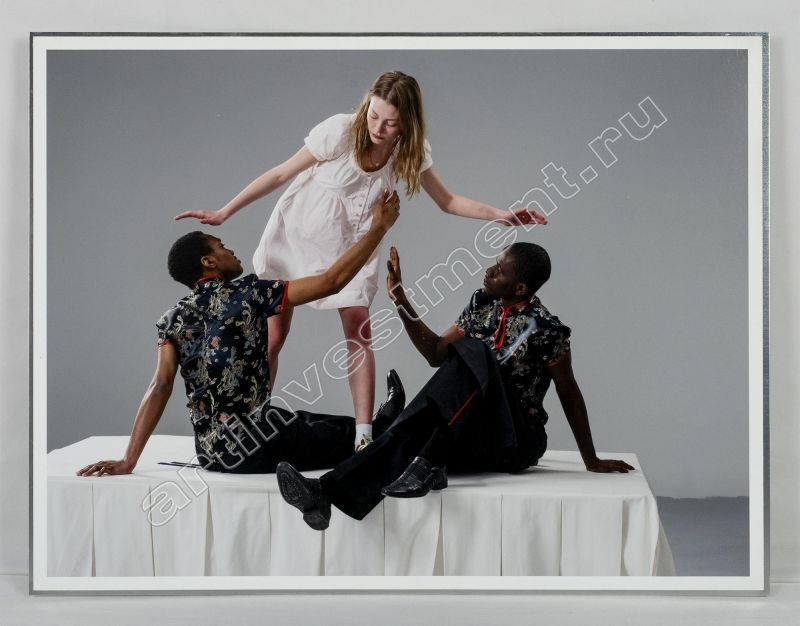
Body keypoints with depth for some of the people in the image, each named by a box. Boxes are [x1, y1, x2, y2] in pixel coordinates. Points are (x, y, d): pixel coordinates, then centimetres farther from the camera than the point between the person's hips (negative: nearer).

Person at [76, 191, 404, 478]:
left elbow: (160, 388, -5)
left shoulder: (174, 319, 7)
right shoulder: (247, 291, -7)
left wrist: (128, 461, -9)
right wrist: (379, 227, 2)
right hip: (254, 439, -7)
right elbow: (331, 281, -7)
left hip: (211, 454, 7)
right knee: (352, 434, 15)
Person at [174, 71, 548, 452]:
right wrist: (224, 214, -14)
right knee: (272, 336, -2)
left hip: (349, 246, 2)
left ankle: (363, 438, -8)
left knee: (359, 330, -11)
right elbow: (281, 174, -15)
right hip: (294, 234, -2)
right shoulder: (340, 131, -23)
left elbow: (447, 202, 0)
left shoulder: (412, 152, -11)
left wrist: (499, 214, -13)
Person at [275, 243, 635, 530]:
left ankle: (429, 464, -38)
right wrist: (400, 299, 5)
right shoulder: (481, 305, 5)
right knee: (412, 429, -30)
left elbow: (568, 392, -5)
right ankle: (329, 492, -50)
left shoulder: (545, 329, -13)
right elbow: (437, 354, 12)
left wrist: (591, 461, 1)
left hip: (516, 442, -5)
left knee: (472, 354, -30)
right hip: (471, 437, 5)